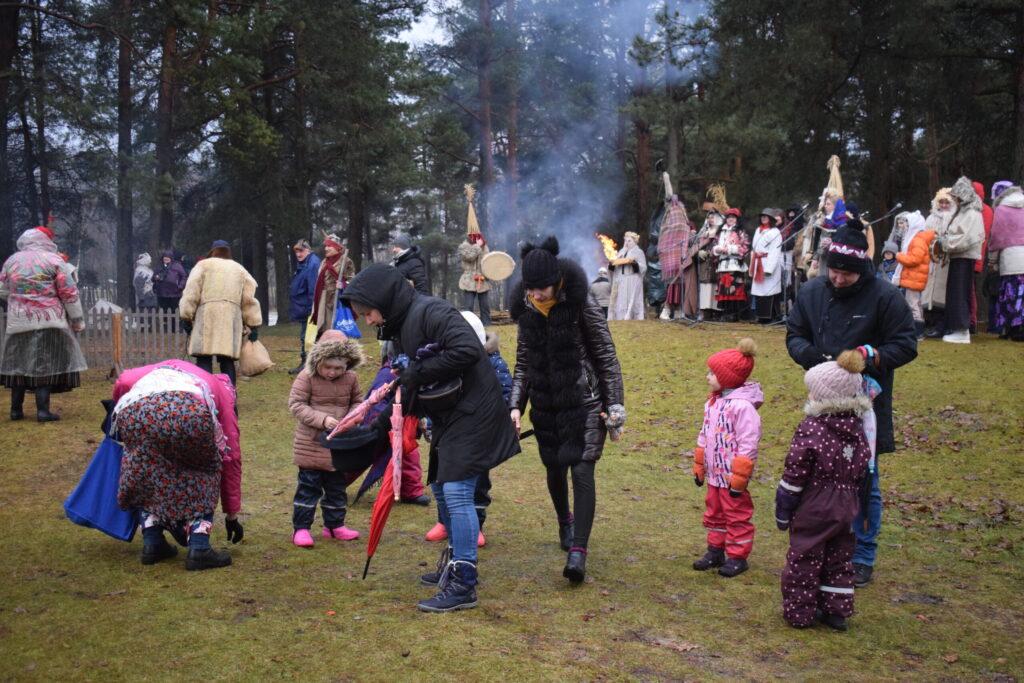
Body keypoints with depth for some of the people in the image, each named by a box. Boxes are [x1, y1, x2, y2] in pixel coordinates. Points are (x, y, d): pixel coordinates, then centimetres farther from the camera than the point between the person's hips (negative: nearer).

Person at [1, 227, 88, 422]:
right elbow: (69, 293, -5)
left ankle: (16, 409, 17)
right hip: (47, 320, -4)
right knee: (45, 364, -1)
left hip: (18, 321, 4)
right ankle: (43, 410, -4)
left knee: (18, 363, 12)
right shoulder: (53, 260, -4)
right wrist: (77, 318, 3)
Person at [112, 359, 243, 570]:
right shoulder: (222, 390, 35)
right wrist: (232, 515, 41)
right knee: (204, 473, 22)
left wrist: (120, 410, 44)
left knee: (147, 473, 28)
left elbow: (123, 381, 23)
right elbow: (231, 457, 35)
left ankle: (152, 544, 23)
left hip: (133, 413, 2)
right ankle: (199, 549, 12)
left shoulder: (165, 367, 43)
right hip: (188, 413, -2)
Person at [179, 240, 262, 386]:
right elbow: (249, 299, 15)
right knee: (227, 360, 8)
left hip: (206, 318, -3)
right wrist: (253, 325, 14)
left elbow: (191, 293, 2)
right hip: (231, 319, 3)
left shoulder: (203, 265, 12)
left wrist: (186, 317, 3)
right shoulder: (240, 270, 22)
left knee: (204, 360, -5)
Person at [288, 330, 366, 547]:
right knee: (308, 486, 1)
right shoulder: (306, 378, -12)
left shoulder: (351, 379, -1)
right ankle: (301, 527, 9)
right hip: (311, 442, -4)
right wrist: (322, 419, -23)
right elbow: (296, 404, -14)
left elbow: (357, 403, 12)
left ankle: (334, 525, 27)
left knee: (337, 487, 13)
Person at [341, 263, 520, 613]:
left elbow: (468, 351, -31)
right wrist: (385, 421, 10)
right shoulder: (402, 324, 12)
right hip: (448, 414, 10)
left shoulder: (431, 312, -18)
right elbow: (415, 386, 17)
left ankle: (463, 586, -7)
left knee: (457, 493, -12)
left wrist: (419, 372, -22)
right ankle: (457, 565, 32)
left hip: (472, 412, -10)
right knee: (441, 489, 17)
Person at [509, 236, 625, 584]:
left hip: (584, 401, -5)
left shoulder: (581, 303, -14)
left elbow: (606, 355, -7)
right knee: (554, 467, 16)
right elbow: (523, 362, 11)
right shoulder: (525, 309, 1)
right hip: (545, 404, 5)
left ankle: (578, 551, -14)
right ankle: (565, 521, 45)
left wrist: (615, 404, -9)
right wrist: (515, 405, 2)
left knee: (582, 470, -12)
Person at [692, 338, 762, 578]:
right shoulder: (713, 402, 8)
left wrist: (738, 478, -21)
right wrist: (699, 467, 17)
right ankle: (715, 551, 31)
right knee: (714, 513, 19)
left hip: (731, 476, -9)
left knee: (737, 516, 5)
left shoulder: (742, 405, -21)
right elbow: (704, 437, 16)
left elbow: (748, 444, -22)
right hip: (714, 475, 9)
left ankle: (737, 556, 15)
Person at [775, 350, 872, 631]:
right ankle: (836, 610, 25)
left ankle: (799, 613, 16)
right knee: (840, 560, 18)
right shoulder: (856, 428, 0)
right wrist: (848, 495, 18)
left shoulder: (811, 429, -20)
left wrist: (783, 511, -7)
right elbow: (861, 469, 8)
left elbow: (794, 476, -17)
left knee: (804, 560, 7)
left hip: (813, 512, -6)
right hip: (845, 509, 6)